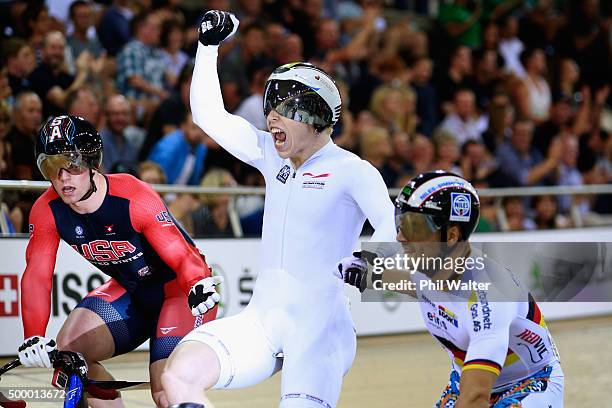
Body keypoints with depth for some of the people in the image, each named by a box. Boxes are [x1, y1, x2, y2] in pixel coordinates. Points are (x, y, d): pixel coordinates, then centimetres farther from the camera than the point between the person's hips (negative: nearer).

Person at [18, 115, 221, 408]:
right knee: (67, 348, -15)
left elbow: (181, 255, -31)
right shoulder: (47, 211, -15)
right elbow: (36, 276, -14)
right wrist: (33, 338, -28)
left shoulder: (134, 198, -30)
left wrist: (198, 287, -53)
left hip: (178, 286, -6)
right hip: (130, 290, 6)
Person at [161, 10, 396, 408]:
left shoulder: (352, 171, -5)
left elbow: (393, 226, -17)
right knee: (179, 375, -14)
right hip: (261, 320, 6)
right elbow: (209, 115, 15)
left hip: (319, 327, -5)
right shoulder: (272, 157, 13)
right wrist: (210, 44, 10)